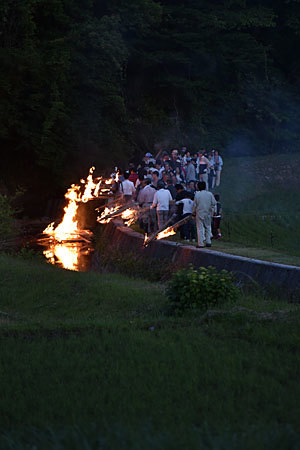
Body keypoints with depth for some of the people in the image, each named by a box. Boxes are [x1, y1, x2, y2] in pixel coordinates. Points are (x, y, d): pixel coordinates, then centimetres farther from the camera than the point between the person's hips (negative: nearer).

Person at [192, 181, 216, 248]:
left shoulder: (197, 194, -7)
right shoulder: (210, 194, -2)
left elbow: (194, 204, -4)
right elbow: (214, 203, -1)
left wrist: (194, 212, 10)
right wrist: (211, 210, 12)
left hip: (199, 213, -2)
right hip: (208, 214, 2)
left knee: (200, 229, 1)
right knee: (208, 228, 16)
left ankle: (201, 244, -2)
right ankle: (208, 242, 12)